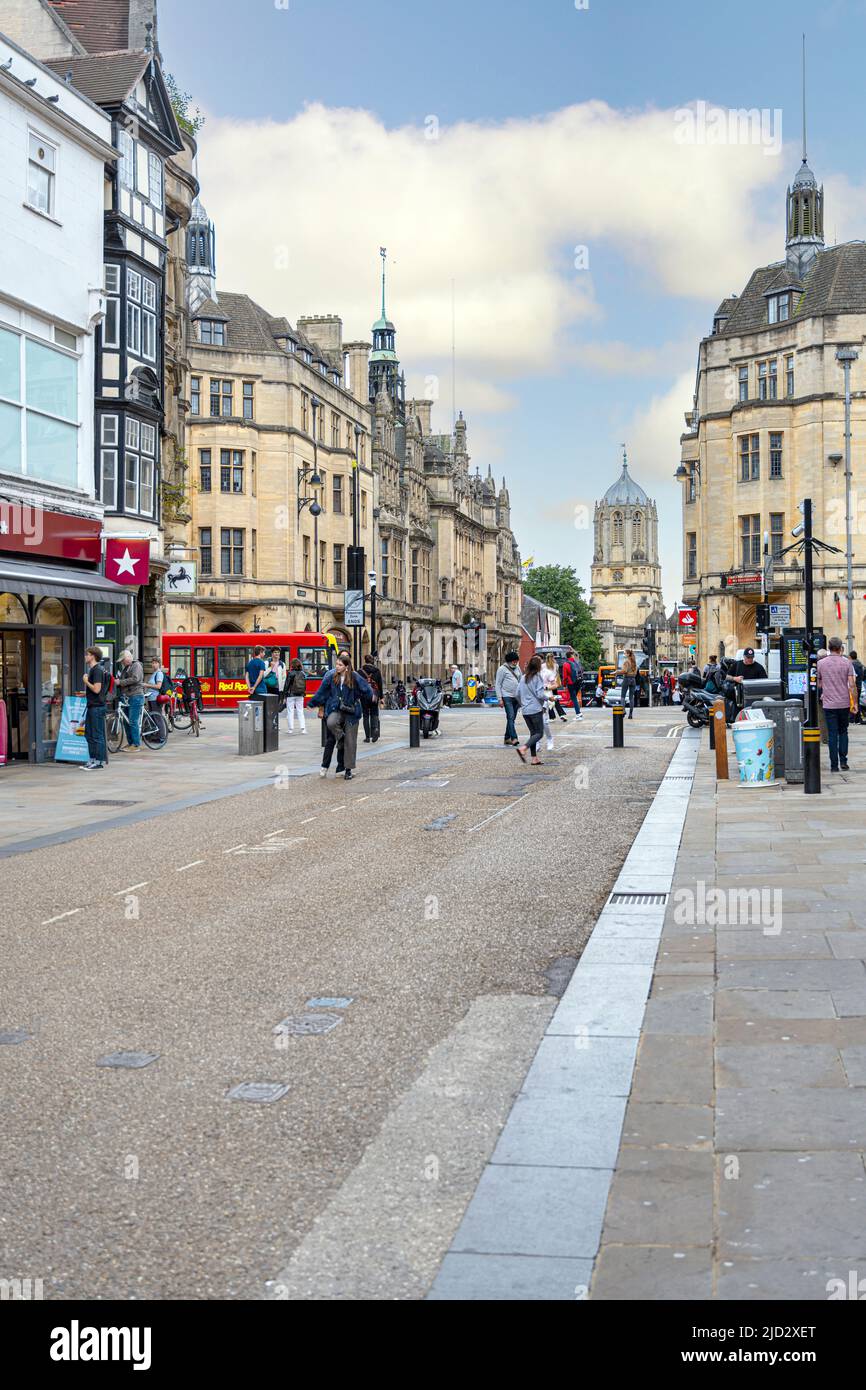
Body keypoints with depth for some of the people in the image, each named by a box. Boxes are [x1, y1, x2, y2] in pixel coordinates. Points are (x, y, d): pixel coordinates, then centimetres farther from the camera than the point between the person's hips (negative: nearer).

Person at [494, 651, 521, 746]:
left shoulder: (517, 668, 14)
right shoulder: (502, 669, -4)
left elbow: (521, 682, 20)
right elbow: (498, 684, -5)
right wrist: (500, 699, -11)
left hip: (516, 697, 6)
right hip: (507, 696, -6)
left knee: (512, 718, 8)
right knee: (510, 717, -15)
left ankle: (507, 738, 16)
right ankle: (514, 738, -21)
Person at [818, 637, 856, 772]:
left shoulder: (821, 663, -1)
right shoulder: (846, 662, -3)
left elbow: (818, 684, 7)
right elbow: (852, 685, -6)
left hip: (829, 704, 0)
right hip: (844, 704, 0)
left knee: (832, 734, 2)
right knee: (843, 732, 15)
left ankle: (834, 765, 1)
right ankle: (843, 762, 8)